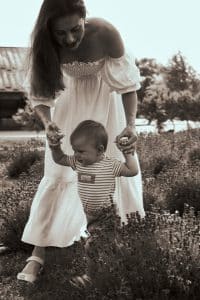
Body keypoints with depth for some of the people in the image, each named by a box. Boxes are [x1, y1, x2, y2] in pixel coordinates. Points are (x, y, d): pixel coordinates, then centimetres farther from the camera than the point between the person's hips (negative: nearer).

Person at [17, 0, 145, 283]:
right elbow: (39, 94, -19)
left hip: (104, 97, -1)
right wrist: (48, 123, -39)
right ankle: (38, 252, 1)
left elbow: (128, 82, -24)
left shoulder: (105, 34, -34)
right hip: (71, 97, 1)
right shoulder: (46, 45, -27)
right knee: (58, 172, -3)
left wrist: (131, 124, -38)